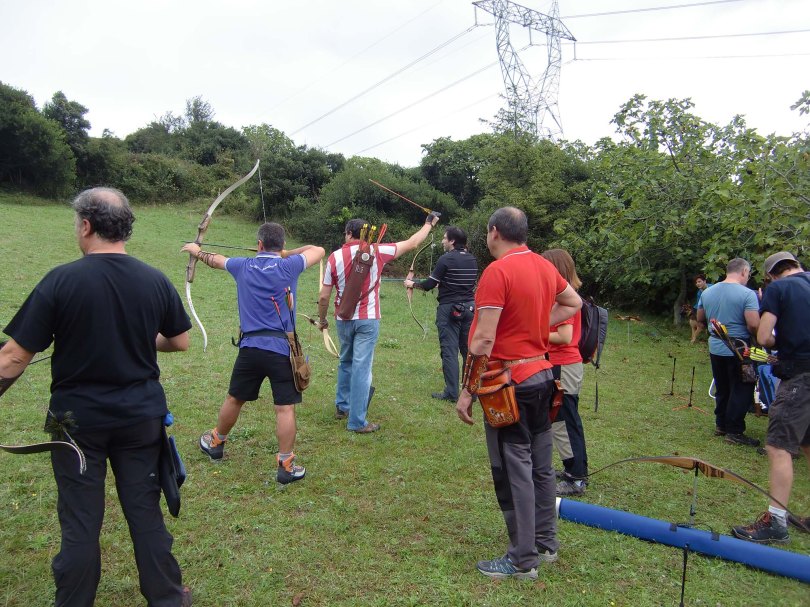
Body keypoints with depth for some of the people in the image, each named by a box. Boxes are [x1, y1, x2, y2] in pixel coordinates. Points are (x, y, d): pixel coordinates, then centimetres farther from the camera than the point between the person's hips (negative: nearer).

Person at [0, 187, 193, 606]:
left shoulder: (61, 281, -15)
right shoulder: (156, 281, -6)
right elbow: (180, 342, 6)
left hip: (78, 420, -2)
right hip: (142, 418, 3)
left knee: (80, 524, 13)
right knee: (146, 513, 16)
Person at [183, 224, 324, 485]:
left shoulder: (243, 266, 7)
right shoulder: (288, 266, -4)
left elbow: (216, 260, 27)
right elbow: (319, 250, 11)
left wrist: (196, 250, 48)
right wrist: (287, 254, 20)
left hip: (250, 347, 4)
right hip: (281, 348, -4)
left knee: (234, 399, 21)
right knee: (285, 408, 0)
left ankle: (215, 442, 42)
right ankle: (286, 465, 4)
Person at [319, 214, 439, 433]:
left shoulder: (335, 257, -3)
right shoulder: (376, 252, -6)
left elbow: (324, 296, -2)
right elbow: (412, 243, 4)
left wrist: (322, 319, 15)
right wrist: (429, 223, 19)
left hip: (343, 319, 3)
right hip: (367, 319, -2)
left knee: (346, 363, 22)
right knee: (361, 368, -2)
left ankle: (342, 406, 33)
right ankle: (357, 421, 0)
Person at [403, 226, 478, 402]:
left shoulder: (446, 259, -11)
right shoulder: (472, 260, 8)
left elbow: (429, 284, -8)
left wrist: (413, 284, 10)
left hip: (449, 308, -6)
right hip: (469, 307, 6)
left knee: (449, 351, -1)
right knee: (469, 349, 12)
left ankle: (451, 392, 2)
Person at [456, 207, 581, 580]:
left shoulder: (497, 272, -17)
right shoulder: (544, 266, 7)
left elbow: (483, 340, -20)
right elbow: (573, 303, 24)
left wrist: (467, 391, -13)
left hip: (509, 381, -8)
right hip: (543, 374, 8)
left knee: (514, 471, 1)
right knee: (540, 464, 17)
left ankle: (522, 561, 12)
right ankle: (546, 543, 31)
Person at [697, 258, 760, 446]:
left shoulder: (707, 292, 4)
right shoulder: (747, 294, -16)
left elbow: (700, 319, 15)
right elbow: (754, 325, -21)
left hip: (715, 348, 6)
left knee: (722, 389, 18)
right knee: (741, 390, 5)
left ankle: (720, 424, 26)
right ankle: (734, 431, 8)